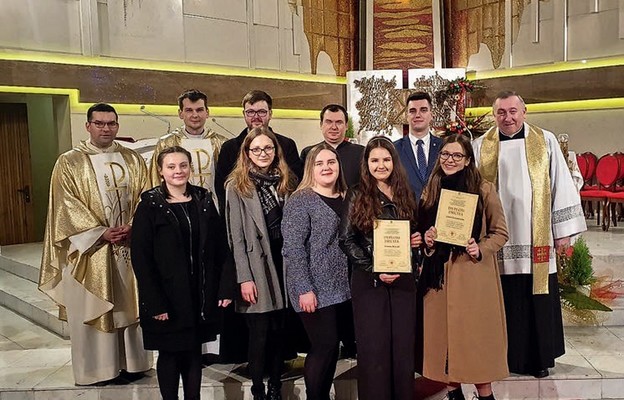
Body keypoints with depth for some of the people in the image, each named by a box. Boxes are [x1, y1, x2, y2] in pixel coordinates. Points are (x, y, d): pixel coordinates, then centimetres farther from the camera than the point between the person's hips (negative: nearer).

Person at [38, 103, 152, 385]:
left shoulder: (133, 160, 10)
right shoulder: (69, 162, 0)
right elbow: (66, 206, -7)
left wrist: (133, 227, -12)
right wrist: (100, 232, -15)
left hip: (130, 246, 3)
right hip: (90, 249, -3)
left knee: (130, 305, 9)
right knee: (92, 309, 4)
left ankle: (131, 362, 21)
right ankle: (97, 368, 15)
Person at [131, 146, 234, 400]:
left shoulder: (204, 201, 5)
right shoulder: (150, 206, -6)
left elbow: (221, 248, 4)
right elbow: (141, 259, -10)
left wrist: (226, 288, -3)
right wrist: (154, 303, -15)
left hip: (201, 295, 3)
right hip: (167, 296, -3)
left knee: (194, 353, 13)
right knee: (170, 355, 9)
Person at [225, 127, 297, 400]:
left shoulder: (287, 182, 9)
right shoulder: (237, 186, -4)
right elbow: (236, 237, -8)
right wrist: (244, 278, -13)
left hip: (283, 263, 4)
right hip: (257, 266, -4)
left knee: (280, 330, 12)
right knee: (260, 334, 3)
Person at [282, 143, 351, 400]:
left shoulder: (346, 199, 12)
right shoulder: (300, 201, -8)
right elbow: (292, 248, -14)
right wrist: (304, 289, -19)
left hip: (342, 288, 6)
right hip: (315, 290, -6)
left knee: (329, 348, 11)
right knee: (325, 347, -5)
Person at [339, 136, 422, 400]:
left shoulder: (405, 194, 11)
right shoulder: (357, 195, -1)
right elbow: (346, 240, -5)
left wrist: (417, 240, -1)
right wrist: (374, 269, -14)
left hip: (403, 279, 4)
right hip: (369, 281, -3)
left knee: (403, 347, 6)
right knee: (374, 348, 1)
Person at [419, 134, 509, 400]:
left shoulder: (484, 189, -2)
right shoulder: (430, 190, 9)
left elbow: (500, 233, 1)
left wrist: (480, 249, -16)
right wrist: (426, 239, -4)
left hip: (474, 276, -3)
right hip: (439, 275, 4)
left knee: (476, 335, 0)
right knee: (444, 335, 8)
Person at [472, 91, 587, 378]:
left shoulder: (545, 141, 4)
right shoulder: (481, 147, 5)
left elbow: (561, 184, 4)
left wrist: (563, 229, 1)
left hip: (536, 238, 0)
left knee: (538, 299, 6)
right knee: (504, 301, 5)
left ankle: (539, 357, 22)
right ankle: (506, 357, 19)